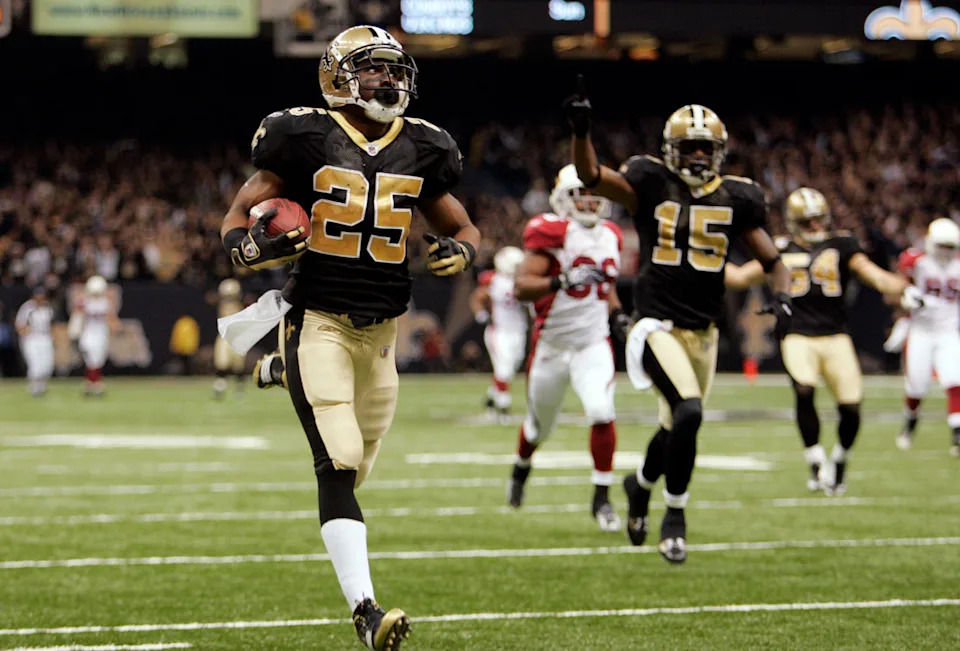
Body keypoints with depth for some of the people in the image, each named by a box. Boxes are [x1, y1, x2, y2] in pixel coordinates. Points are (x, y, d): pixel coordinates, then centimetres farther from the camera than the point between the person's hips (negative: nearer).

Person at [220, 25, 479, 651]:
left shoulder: (421, 149, 6)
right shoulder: (306, 138, -5)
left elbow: (465, 228, 19)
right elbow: (238, 216, 1)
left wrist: (459, 252, -6)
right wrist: (249, 245, -23)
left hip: (380, 329, 5)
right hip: (319, 319, -5)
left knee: (352, 469, 15)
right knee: (339, 465, -17)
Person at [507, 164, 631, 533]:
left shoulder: (610, 236, 6)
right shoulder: (551, 233, -14)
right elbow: (522, 286, -22)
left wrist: (617, 313, 6)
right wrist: (564, 281, -35)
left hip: (593, 343, 3)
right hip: (551, 345, -3)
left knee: (602, 413, -20)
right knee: (540, 425, 14)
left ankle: (601, 498, -9)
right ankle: (521, 468, 48)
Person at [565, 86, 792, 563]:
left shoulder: (735, 199, 4)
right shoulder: (651, 185, -4)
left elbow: (772, 260, 8)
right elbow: (590, 176, -18)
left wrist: (781, 298, -12)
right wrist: (580, 129, -35)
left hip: (703, 331, 5)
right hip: (659, 326, -5)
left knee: (677, 428, 16)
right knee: (689, 412, -25)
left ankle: (640, 484, 49)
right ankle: (675, 515, -8)